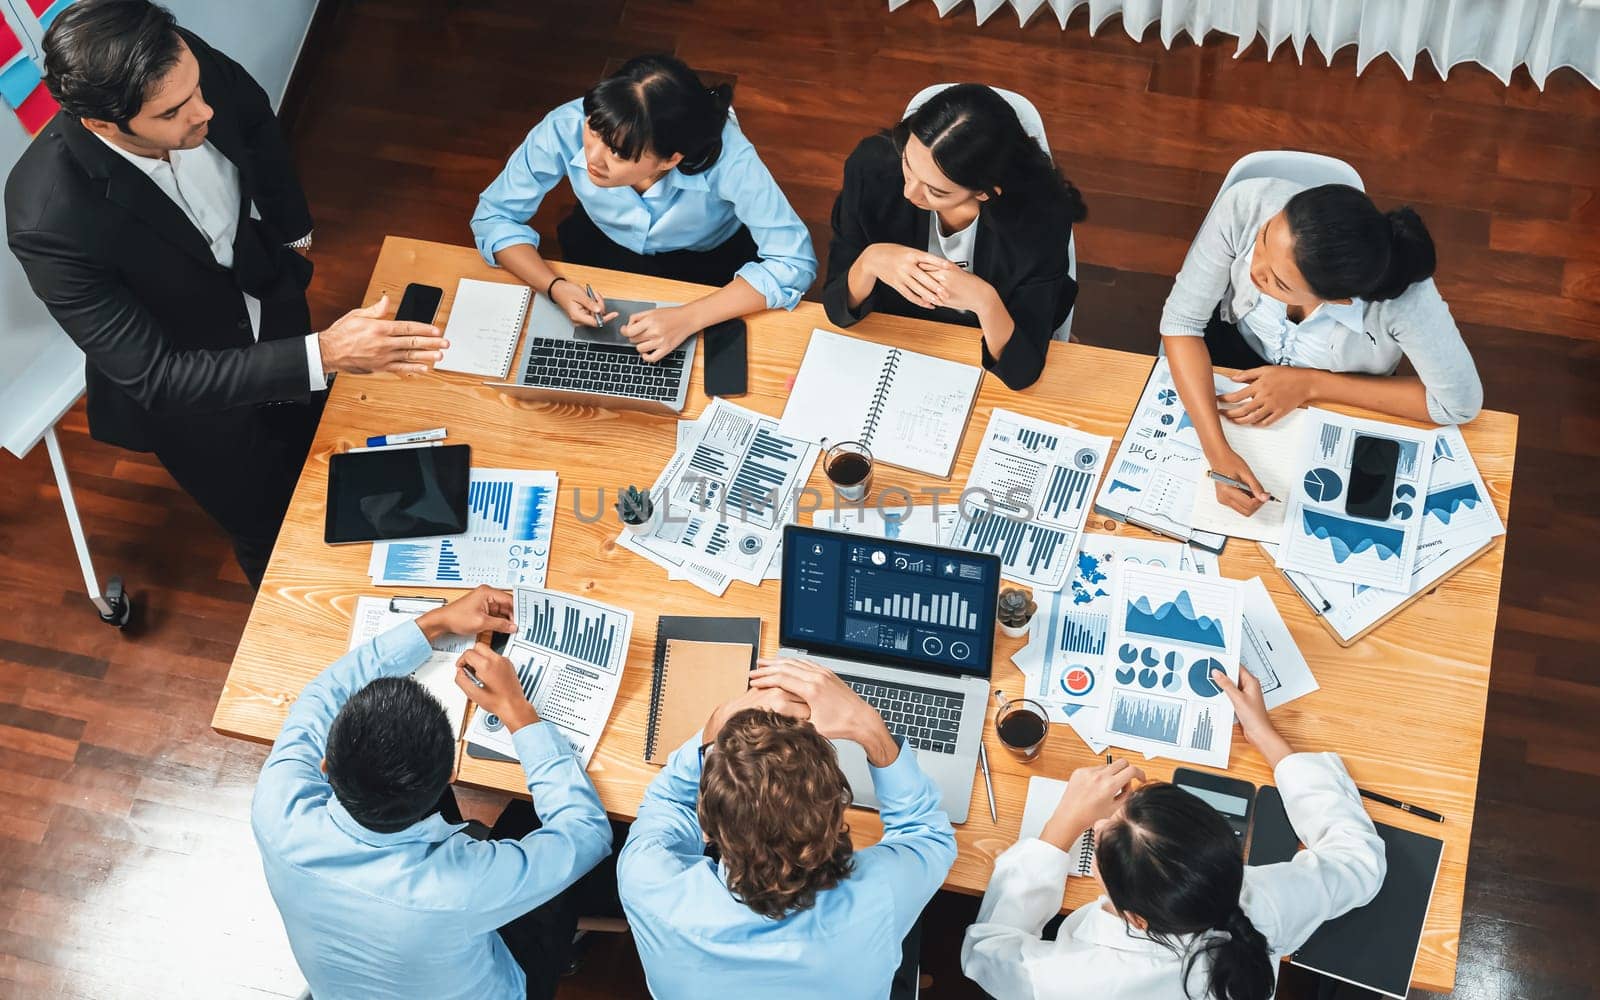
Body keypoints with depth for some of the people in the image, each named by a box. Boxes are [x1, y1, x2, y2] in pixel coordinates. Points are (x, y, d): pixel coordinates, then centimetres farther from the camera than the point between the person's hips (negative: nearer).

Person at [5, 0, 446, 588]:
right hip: (186, 394, -5)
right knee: (269, 532, 16)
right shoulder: (48, 222, -41)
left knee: (317, 452, 29)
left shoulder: (189, 64, -26)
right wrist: (324, 354, -46)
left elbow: (255, 120, 0)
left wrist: (293, 228, 12)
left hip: (268, 300, 5)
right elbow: (154, 378, -37)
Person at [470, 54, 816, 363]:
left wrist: (688, 318, -42)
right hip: (605, 251, 1)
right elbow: (495, 216, -19)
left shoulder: (726, 155, -38)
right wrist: (554, 286, -37)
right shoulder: (566, 128, -33)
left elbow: (793, 261, -32)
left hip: (707, 264, -1)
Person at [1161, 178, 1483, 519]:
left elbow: (1461, 403, -25)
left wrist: (1310, 384, -28)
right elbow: (1181, 321, -27)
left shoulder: (1403, 295, -40)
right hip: (1236, 347, 0)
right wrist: (1218, 451, -40)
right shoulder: (1245, 206, -37)